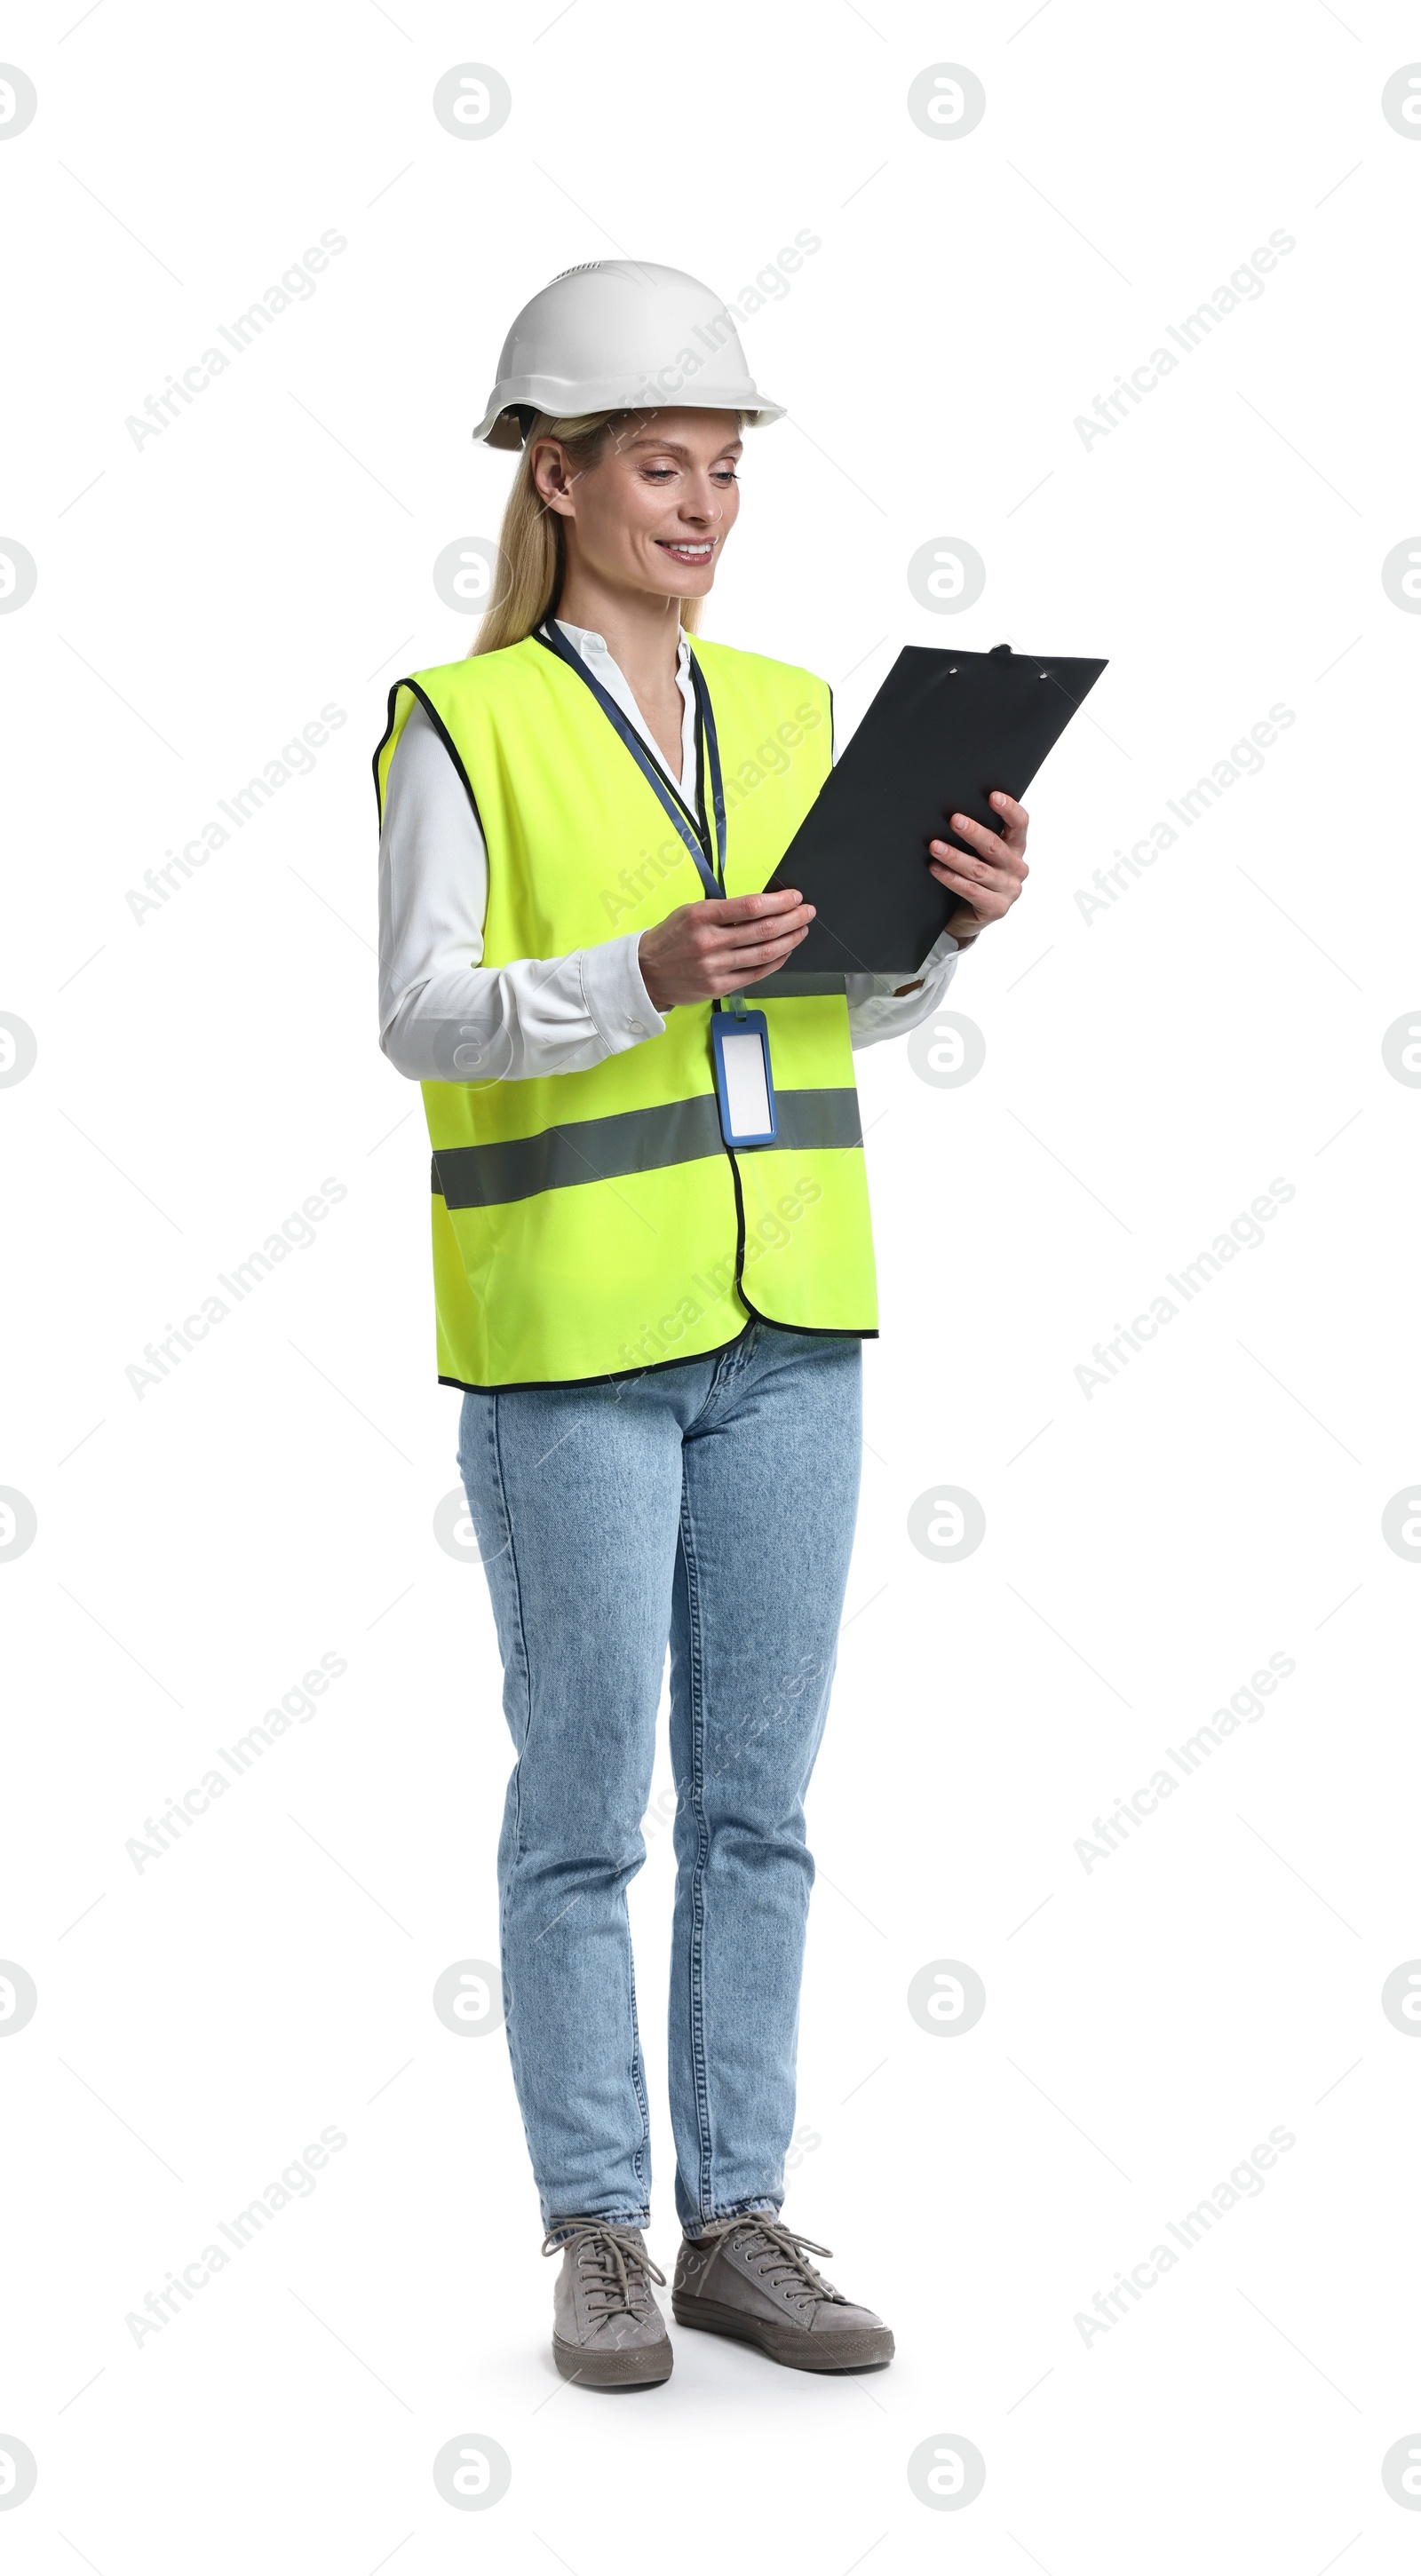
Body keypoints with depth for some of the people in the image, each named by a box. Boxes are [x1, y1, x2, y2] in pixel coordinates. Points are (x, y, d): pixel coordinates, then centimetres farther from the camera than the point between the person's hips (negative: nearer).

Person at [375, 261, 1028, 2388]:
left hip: (784, 1324, 5)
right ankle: (598, 2243, 14)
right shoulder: (463, 725, -5)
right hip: (565, 1331, -5)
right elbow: (421, 1019, -12)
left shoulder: (788, 715, 11)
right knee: (588, 1801, 2)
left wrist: (958, 923, -7)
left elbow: (851, 1010, 13)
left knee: (758, 1794, 8)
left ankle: (738, 2220, 18)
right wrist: (647, 977, -27)